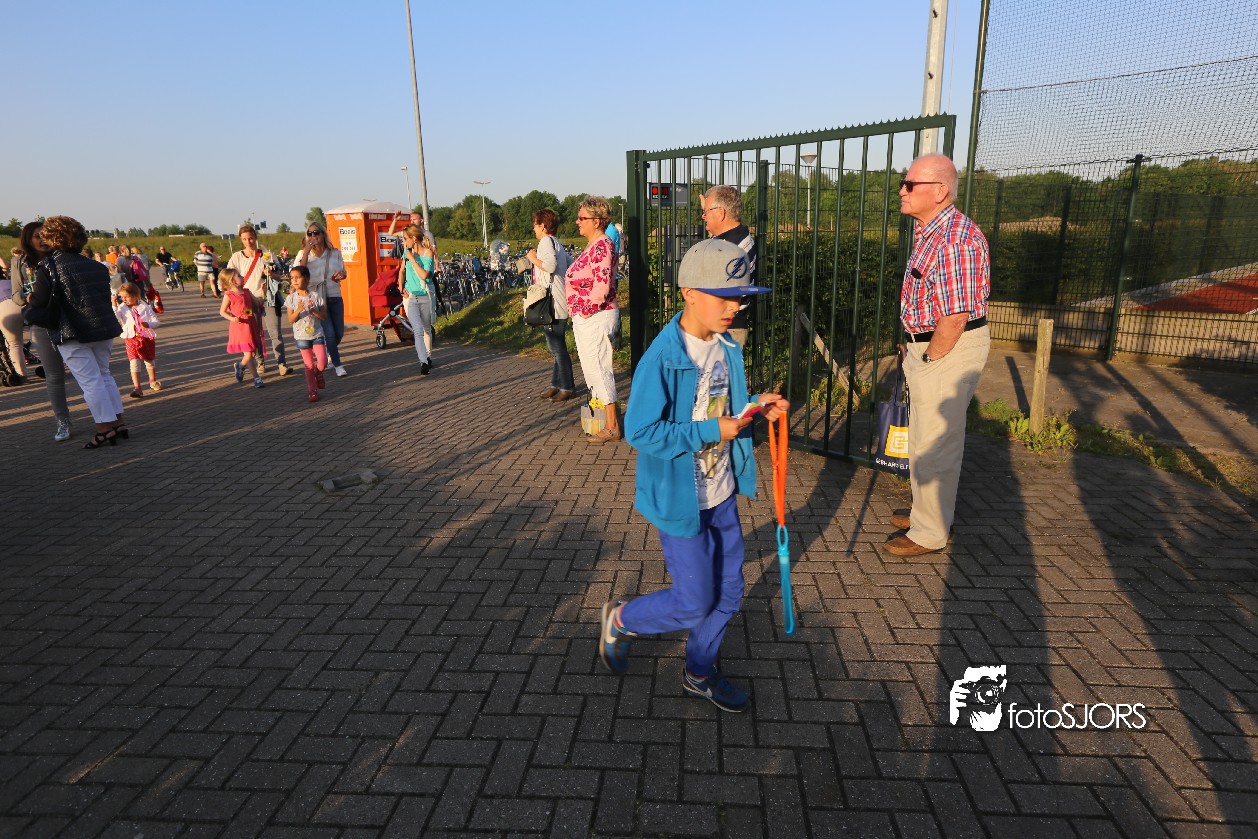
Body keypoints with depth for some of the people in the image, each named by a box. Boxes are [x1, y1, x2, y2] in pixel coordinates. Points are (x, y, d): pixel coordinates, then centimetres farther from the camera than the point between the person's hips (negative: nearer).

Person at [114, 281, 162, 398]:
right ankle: (136, 387, -16)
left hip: (147, 337, 0)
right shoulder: (122, 308, 0)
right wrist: (114, 306, -17)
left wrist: (147, 325, -26)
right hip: (132, 339, 0)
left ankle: (153, 380, 41)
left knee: (150, 360, 17)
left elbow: (156, 322, -6)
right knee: (134, 362, -13)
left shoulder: (145, 307, -4)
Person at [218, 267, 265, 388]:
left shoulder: (246, 292, 9)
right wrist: (231, 318, -21)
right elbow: (222, 312, -5)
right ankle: (256, 377, 3)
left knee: (254, 353, 11)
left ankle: (239, 366, 38)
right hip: (239, 327, -6)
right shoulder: (229, 295, -8)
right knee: (248, 355, -9)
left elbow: (257, 304, 19)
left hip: (251, 325, 6)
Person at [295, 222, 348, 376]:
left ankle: (328, 354, 39)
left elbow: (343, 272, 13)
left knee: (339, 333, 9)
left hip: (335, 297, 4)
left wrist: (342, 274, -11)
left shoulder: (334, 253, 5)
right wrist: (306, 253, -19)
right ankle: (337, 365, 5)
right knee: (329, 333, -9)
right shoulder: (303, 254, -2)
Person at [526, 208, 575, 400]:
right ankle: (556, 384, 23)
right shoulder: (556, 243, 19)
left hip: (553, 303, -10)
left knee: (558, 347, -5)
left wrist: (533, 258, -11)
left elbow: (550, 265, -25)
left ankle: (567, 388, 1)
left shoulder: (546, 241, -10)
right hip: (556, 303, 10)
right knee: (555, 346, 15)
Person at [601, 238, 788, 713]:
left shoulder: (727, 349, 0)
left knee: (728, 592, 16)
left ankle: (700, 673, 39)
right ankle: (621, 621, 31)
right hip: (679, 498, -7)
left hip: (722, 494, 7)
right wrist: (710, 432, -25)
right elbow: (639, 432, -24)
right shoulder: (662, 359, -23)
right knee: (694, 604, 3)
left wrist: (756, 405, -5)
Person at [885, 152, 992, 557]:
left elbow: (955, 317, -26)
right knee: (925, 439, 21)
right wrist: (914, 348, 14)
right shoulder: (928, 230, 9)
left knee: (935, 444, 1)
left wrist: (928, 359, -15)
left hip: (950, 349, -10)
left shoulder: (953, 240, -24)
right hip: (928, 343, 11)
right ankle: (927, 512, 38)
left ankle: (929, 533, 16)